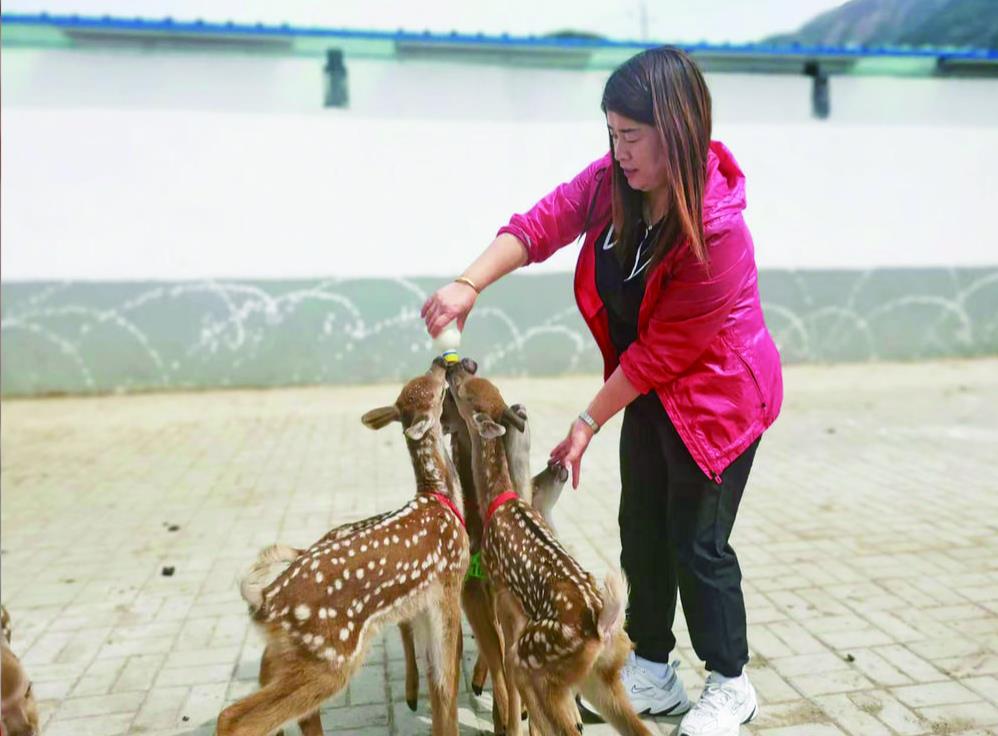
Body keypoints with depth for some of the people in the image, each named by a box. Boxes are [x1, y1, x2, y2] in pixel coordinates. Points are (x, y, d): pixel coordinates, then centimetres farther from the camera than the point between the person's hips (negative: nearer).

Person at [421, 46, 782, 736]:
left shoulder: (717, 232, -29)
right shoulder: (611, 181, -10)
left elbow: (661, 353, -26)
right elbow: (541, 224, -15)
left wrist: (588, 425, -20)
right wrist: (470, 283, -33)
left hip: (716, 393, -7)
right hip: (650, 392, 7)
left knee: (696, 542, 0)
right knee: (642, 532, 12)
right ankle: (653, 676, 29)